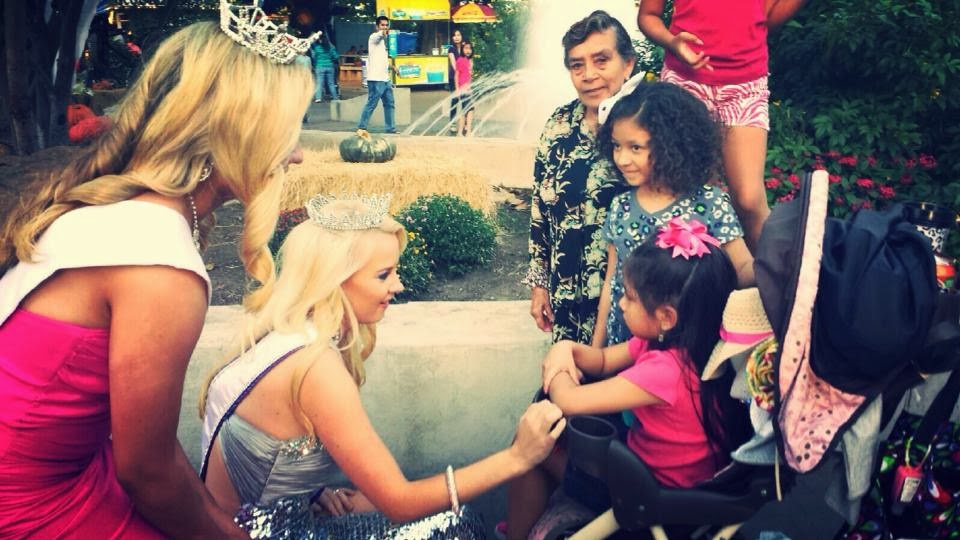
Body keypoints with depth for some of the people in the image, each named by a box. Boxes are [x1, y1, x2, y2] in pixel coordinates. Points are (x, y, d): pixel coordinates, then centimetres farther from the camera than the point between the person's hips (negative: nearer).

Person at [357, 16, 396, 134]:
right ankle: (361, 127, 0)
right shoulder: (374, 37, -6)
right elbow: (380, 34, -32)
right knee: (371, 104, -7)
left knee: (389, 103, 10)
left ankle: (390, 128, 16)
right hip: (376, 79, -9)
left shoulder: (383, 39, 20)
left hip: (385, 78, 9)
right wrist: (384, 32, -52)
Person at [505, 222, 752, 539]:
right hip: (651, 454, 9)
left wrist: (557, 374, -10)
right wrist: (566, 349, -11)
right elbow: (604, 360, 10)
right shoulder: (673, 340, -6)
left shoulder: (666, 370, -34)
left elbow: (568, 401, -33)